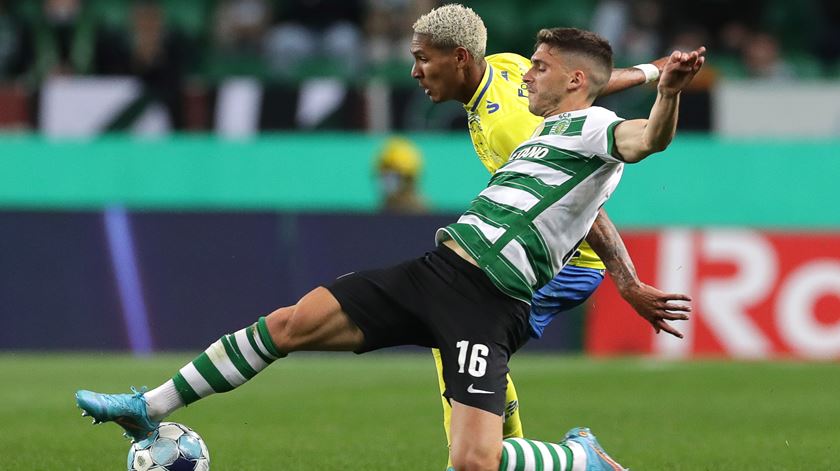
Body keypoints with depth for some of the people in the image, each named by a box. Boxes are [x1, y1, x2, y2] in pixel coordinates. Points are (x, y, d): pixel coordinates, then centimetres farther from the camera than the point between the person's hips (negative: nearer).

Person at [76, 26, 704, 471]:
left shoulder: (593, 127, -6)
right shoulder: (552, 134, 23)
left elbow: (647, 139, -29)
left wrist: (669, 93, -48)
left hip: (487, 308, -9)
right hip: (435, 273, 9)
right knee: (290, 324, -1)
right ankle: (150, 411, 9)